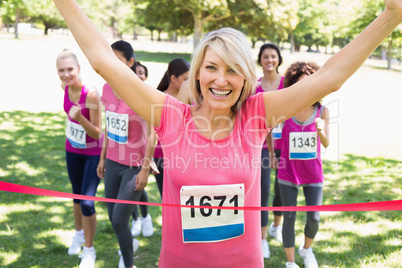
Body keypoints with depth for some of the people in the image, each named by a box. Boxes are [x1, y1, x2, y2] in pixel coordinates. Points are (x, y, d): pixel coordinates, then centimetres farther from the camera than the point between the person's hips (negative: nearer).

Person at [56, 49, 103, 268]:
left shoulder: (91, 95, -31)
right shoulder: (65, 87, -13)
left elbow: (97, 134, -25)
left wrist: (80, 117, -40)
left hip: (94, 153, -6)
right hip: (73, 150, 6)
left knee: (87, 202, -9)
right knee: (77, 195, 21)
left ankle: (89, 250, 10)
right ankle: (79, 234, 45)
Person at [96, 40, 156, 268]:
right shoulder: (107, 89, 1)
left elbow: (151, 134, -14)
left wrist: (145, 169, -14)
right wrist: (102, 158, 15)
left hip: (135, 166, -6)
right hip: (113, 162, 6)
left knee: (119, 220, -6)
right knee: (113, 217, 15)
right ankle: (131, 244, 45)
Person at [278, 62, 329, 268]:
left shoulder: (322, 112, -6)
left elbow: (326, 144, -13)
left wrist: (321, 130, -32)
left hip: (313, 173, 1)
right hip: (288, 173, -1)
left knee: (314, 218, 4)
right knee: (289, 218, 3)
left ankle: (306, 249, 35)